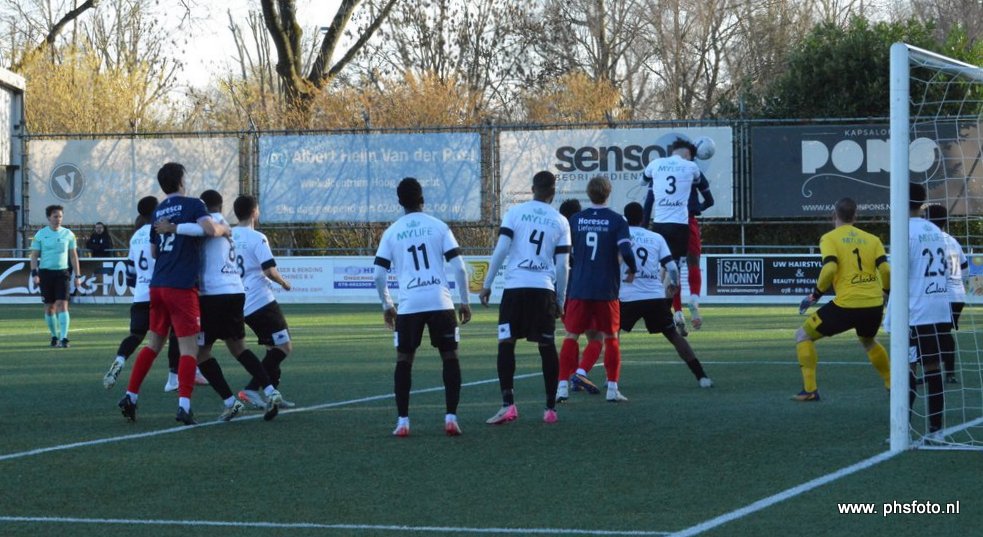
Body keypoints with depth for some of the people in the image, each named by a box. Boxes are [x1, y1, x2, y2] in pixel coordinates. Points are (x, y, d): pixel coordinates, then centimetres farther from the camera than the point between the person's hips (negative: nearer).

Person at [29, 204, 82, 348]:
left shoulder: (68, 234, 5)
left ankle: (63, 338, -17)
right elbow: (34, 255, 3)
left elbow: (73, 256, 10)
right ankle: (54, 336, 20)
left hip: (62, 272, 0)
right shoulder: (40, 234, 1)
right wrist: (34, 274, -8)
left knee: (62, 305, -12)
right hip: (46, 272, 0)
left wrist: (77, 276, 6)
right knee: (49, 307, 6)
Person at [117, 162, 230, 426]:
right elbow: (210, 229, -21)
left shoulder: (158, 212, 14)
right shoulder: (192, 205, -5)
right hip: (182, 287, -6)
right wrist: (224, 228, -1)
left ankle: (130, 396, 16)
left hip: (157, 285, 6)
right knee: (189, 347, -4)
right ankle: (184, 406, -14)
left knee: (154, 343, 18)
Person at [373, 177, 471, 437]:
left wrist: (386, 305, 18)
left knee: (404, 360, 11)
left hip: (409, 306, 1)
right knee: (450, 357, 9)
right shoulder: (439, 226, 5)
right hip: (441, 302, -1)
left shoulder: (391, 232, 7)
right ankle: (451, 417, 0)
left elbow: (379, 274, 5)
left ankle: (402, 421, 5)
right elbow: (458, 267, -1)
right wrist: (464, 301, 8)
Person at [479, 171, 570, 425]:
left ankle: (508, 404, -10)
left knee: (506, 344, 3)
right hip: (544, 289, 2)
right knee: (547, 347, 10)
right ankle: (550, 408, 13)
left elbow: (501, 250, -4)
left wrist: (487, 285, 1)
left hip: (515, 287, -2)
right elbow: (562, 265, 7)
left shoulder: (515, 212, 3)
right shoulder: (560, 222, 8)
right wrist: (560, 299, 15)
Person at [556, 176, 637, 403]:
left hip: (579, 288, 1)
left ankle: (563, 385, -1)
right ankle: (612, 388, 4)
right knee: (610, 338, 9)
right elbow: (626, 251, -13)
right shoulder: (616, 220, -4)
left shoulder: (575, 220, 2)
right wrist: (632, 271, 7)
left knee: (571, 336, 7)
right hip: (606, 290, -1)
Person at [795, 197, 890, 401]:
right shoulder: (872, 239, 11)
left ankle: (809, 390, 2)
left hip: (847, 304, -5)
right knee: (868, 341, 36)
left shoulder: (829, 239, 1)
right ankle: (892, 385, 35)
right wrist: (886, 293, 18)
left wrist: (815, 295, -3)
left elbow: (830, 268, -14)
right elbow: (885, 269, 1)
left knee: (803, 335, 11)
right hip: (874, 305, 5)